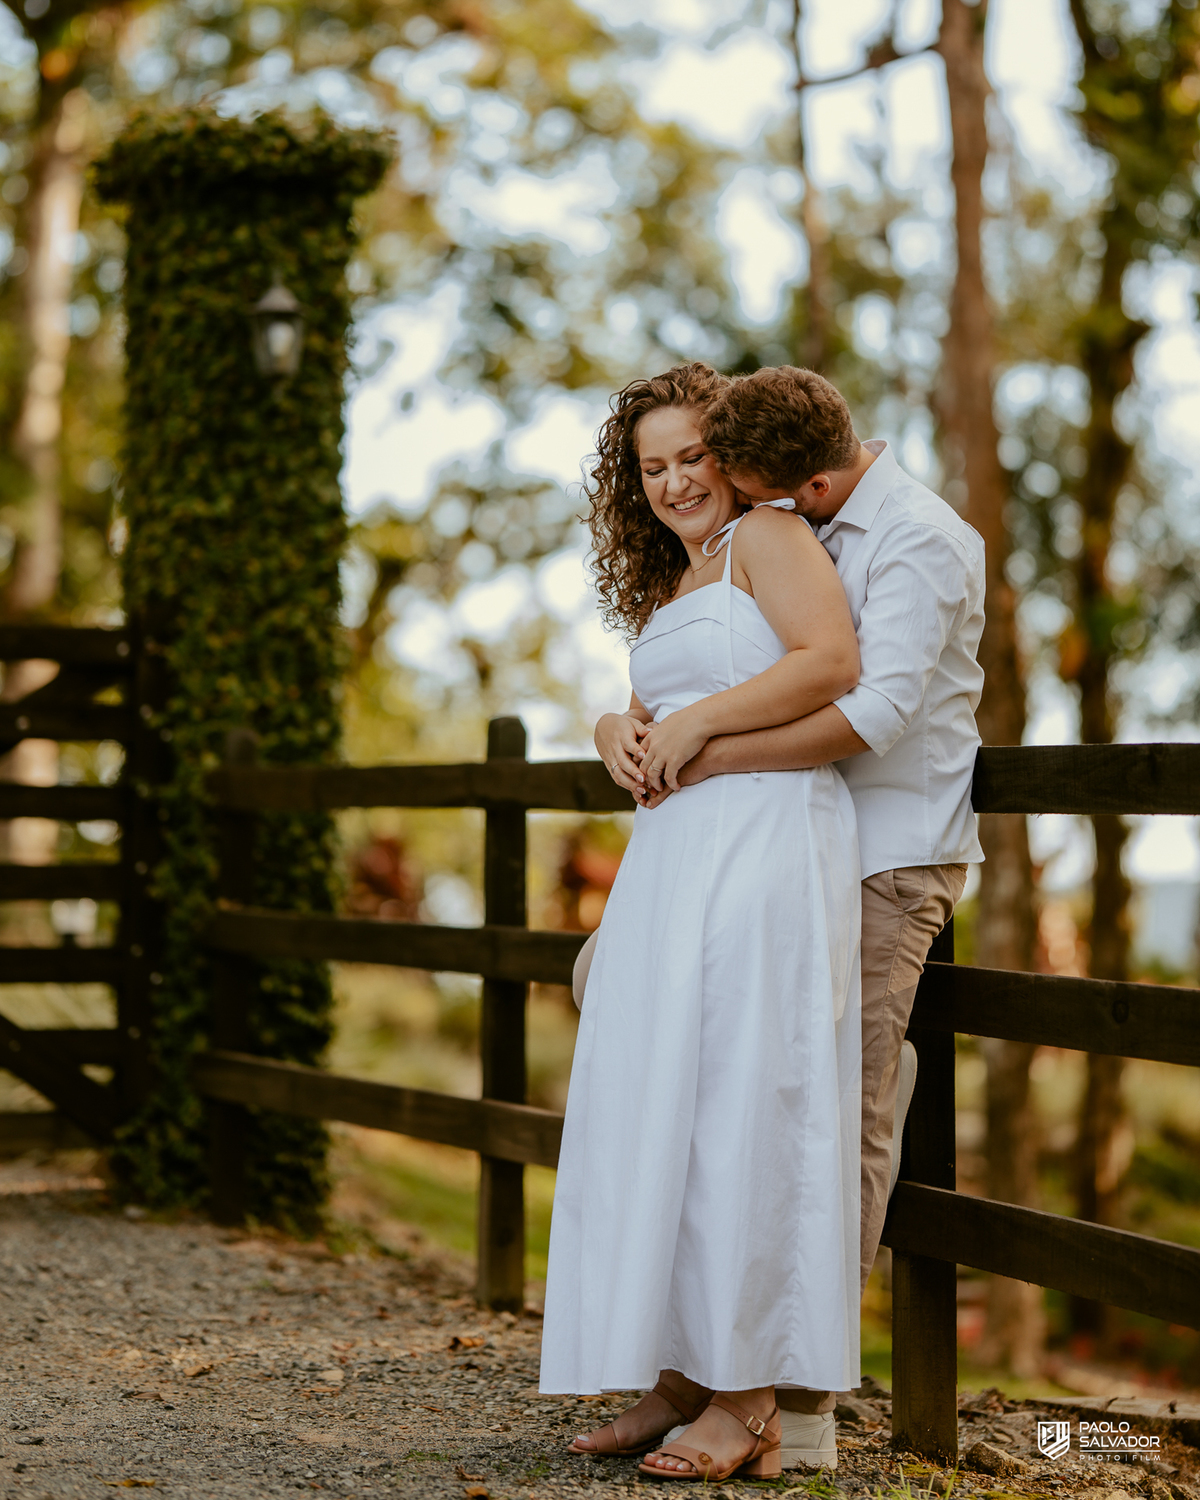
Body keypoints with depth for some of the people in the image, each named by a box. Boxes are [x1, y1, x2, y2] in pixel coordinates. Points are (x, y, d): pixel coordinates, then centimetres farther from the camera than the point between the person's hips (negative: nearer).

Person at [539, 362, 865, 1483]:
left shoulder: (768, 538, 0)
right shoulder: (669, 585, 26)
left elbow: (834, 662, -15)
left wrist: (698, 721, -12)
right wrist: (627, 737, 4)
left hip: (766, 844, -9)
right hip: (673, 858, 9)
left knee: (738, 1106, -10)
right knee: (655, 1107, 4)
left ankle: (747, 1401, -6)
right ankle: (678, 1376, 10)